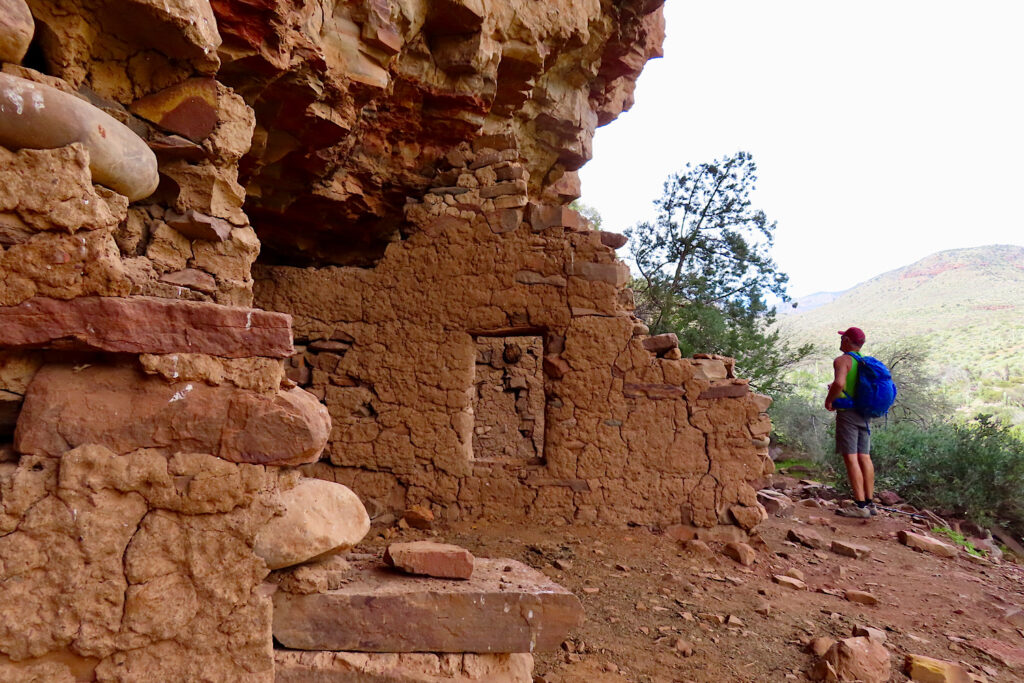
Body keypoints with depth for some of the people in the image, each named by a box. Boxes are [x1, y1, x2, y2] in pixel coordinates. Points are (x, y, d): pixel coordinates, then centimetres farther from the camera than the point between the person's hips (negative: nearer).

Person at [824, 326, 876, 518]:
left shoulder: (843, 360, -11)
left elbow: (839, 383, -29)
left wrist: (829, 400, -12)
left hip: (847, 413, -8)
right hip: (864, 414, 8)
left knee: (850, 458, -8)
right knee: (864, 457, 10)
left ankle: (860, 505, -10)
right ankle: (870, 503, 14)